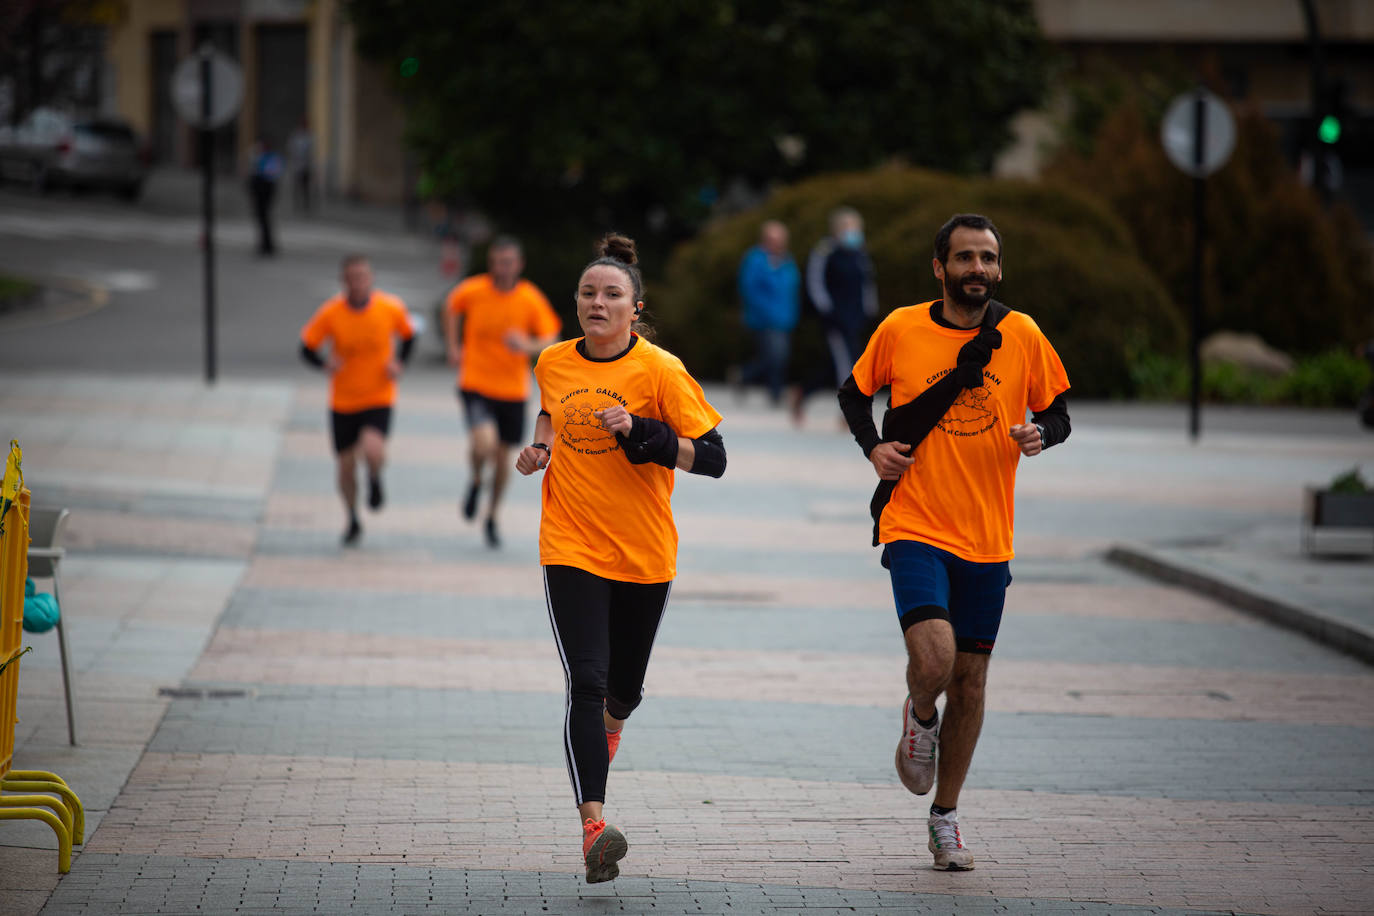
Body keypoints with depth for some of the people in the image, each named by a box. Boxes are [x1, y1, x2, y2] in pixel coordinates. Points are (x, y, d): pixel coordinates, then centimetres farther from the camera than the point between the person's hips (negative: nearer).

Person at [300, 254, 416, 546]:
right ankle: (353, 522, 32)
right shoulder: (330, 313, -11)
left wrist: (399, 363, -7)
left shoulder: (391, 308, -9)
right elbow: (307, 347, -5)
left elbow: (408, 335, 10)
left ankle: (375, 479, 11)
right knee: (346, 466, 6)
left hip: (379, 399, -1)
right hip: (343, 401, 1)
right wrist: (325, 364, -25)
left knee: (373, 451, -26)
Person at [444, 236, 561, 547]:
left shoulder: (531, 299, -9)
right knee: (485, 444, -24)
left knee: (503, 454, 10)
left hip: (513, 389, 2)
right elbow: (451, 308, 13)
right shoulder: (472, 291, -9)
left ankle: (492, 516, 33)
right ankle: (476, 481, 12)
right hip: (476, 384, -2)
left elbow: (550, 340, -5)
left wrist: (528, 345, -26)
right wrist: (453, 347, 7)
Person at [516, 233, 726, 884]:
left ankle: (608, 726, 55)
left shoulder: (660, 370, -10)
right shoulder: (553, 363, 2)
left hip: (644, 553, -1)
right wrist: (539, 449, 5)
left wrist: (641, 433, -23)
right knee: (585, 681, -16)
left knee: (624, 687, 16)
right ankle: (593, 824, -23)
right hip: (570, 548, 1)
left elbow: (711, 458, -11)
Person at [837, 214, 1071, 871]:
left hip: (987, 538, 3)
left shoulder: (1023, 336, 1)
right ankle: (919, 717, 16)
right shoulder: (900, 330, -3)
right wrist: (872, 446, -4)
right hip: (914, 527, -2)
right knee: (934, 657, -22)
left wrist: (1039, 434, -13)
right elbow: (854, 392, 13)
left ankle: (945, 816, 25)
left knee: (970, 676, 8)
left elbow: (1056, 413, 10)